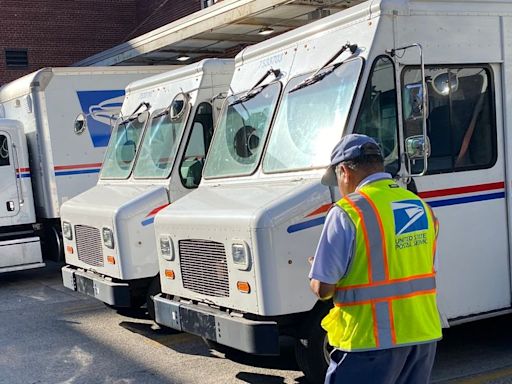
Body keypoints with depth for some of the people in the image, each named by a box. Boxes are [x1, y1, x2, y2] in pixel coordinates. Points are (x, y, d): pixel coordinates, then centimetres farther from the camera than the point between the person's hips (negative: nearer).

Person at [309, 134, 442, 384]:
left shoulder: (347, 212, -13)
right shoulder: (421, 207, 8)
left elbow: (323, 289, -13)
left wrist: (317, 269, 8)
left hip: (373, 339, -7)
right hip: (425, 335, 7)